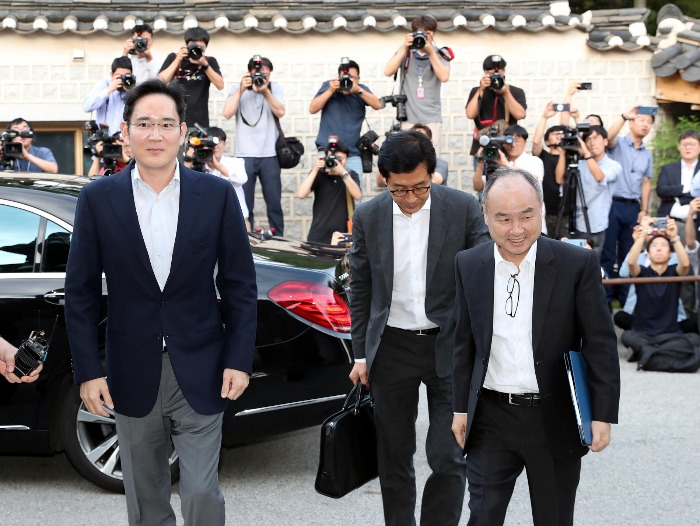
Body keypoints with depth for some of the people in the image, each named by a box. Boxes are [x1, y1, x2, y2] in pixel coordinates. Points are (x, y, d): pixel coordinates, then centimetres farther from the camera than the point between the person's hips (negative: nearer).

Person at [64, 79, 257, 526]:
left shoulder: (217, 195, -3)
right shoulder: (98, 199, -2)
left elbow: (240, 284, 0)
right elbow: (81, 292, 0)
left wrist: (239, 360, -5)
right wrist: (88, 371, -4)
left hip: (200, 373, -1)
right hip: (133, 374, 1)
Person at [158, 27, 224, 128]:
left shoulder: (210, 61, 5)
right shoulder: (173, 58, 3)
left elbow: (220, 86, -8)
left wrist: (205, 64, -19)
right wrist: (177, 60, -13)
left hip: (199, 122, 1)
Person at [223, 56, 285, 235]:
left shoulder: (275, 88, 8)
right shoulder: (238, 88, 5)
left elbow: (280, 112, -7)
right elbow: (227, 113, -9)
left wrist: (265, 92, -17)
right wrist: (241, 89, -12)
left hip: (270, 155, 1)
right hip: (245, 155, -1)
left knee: (274, 202, 5)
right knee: (244, 204, 0)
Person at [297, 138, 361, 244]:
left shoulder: (351, 175, 6)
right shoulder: (319, 174, 2)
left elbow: (357, 195, -11)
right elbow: (301, 195, -11)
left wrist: (343, 173, -19)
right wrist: (315, 170, -14)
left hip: (343, 235, 0)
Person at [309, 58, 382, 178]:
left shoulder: (361, 89, 8)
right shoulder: (328, 86, 4)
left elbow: (378, 105, -7)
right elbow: (312, 109, -4)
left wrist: (358, 90, -19)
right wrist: (330, 90, -12)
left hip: (352, 154, 2)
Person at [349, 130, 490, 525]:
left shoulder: (464, 208, -7)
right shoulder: (368, 216, 0)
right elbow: (361, 291, 8)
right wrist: (362, 352, 8)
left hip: (449, 346, -2)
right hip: (392, 348, 2)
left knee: (447, 458, -3)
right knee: (394, 457, 11)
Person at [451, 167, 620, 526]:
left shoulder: (577, 264, -9)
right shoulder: (468, 265, 0)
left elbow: (601, 345, -7)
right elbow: (464, 342, 8)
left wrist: (603, 414, -10)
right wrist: (461, 407, 8)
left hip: (556, 419, -1)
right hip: (491, 419, 2)